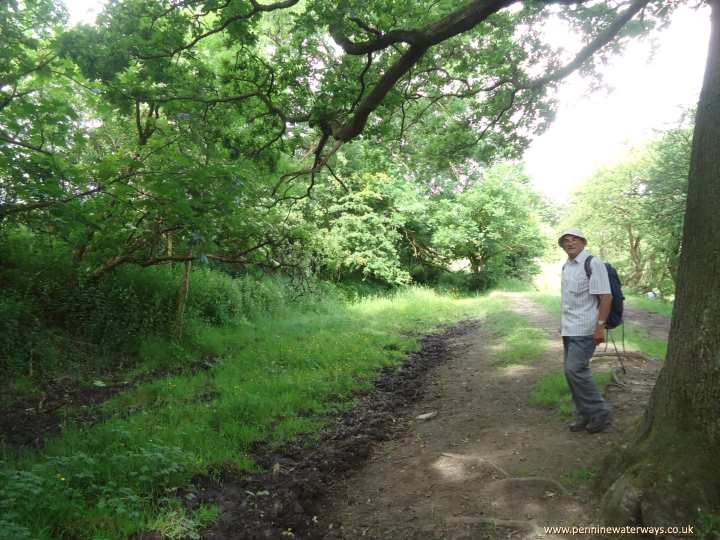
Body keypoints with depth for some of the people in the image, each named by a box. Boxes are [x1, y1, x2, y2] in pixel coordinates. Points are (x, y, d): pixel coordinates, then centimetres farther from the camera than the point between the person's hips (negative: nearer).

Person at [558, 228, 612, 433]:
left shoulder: (593, 263, -11)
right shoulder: (566, 266, 12)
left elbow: (606, 296, -15)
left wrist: (600, 326, -18)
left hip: (584, 329, -8)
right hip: (569, 329, 8)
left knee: (576, 369, -11)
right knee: (570, 370, 9)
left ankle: (600, 413, 8)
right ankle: (584, 415, 22)